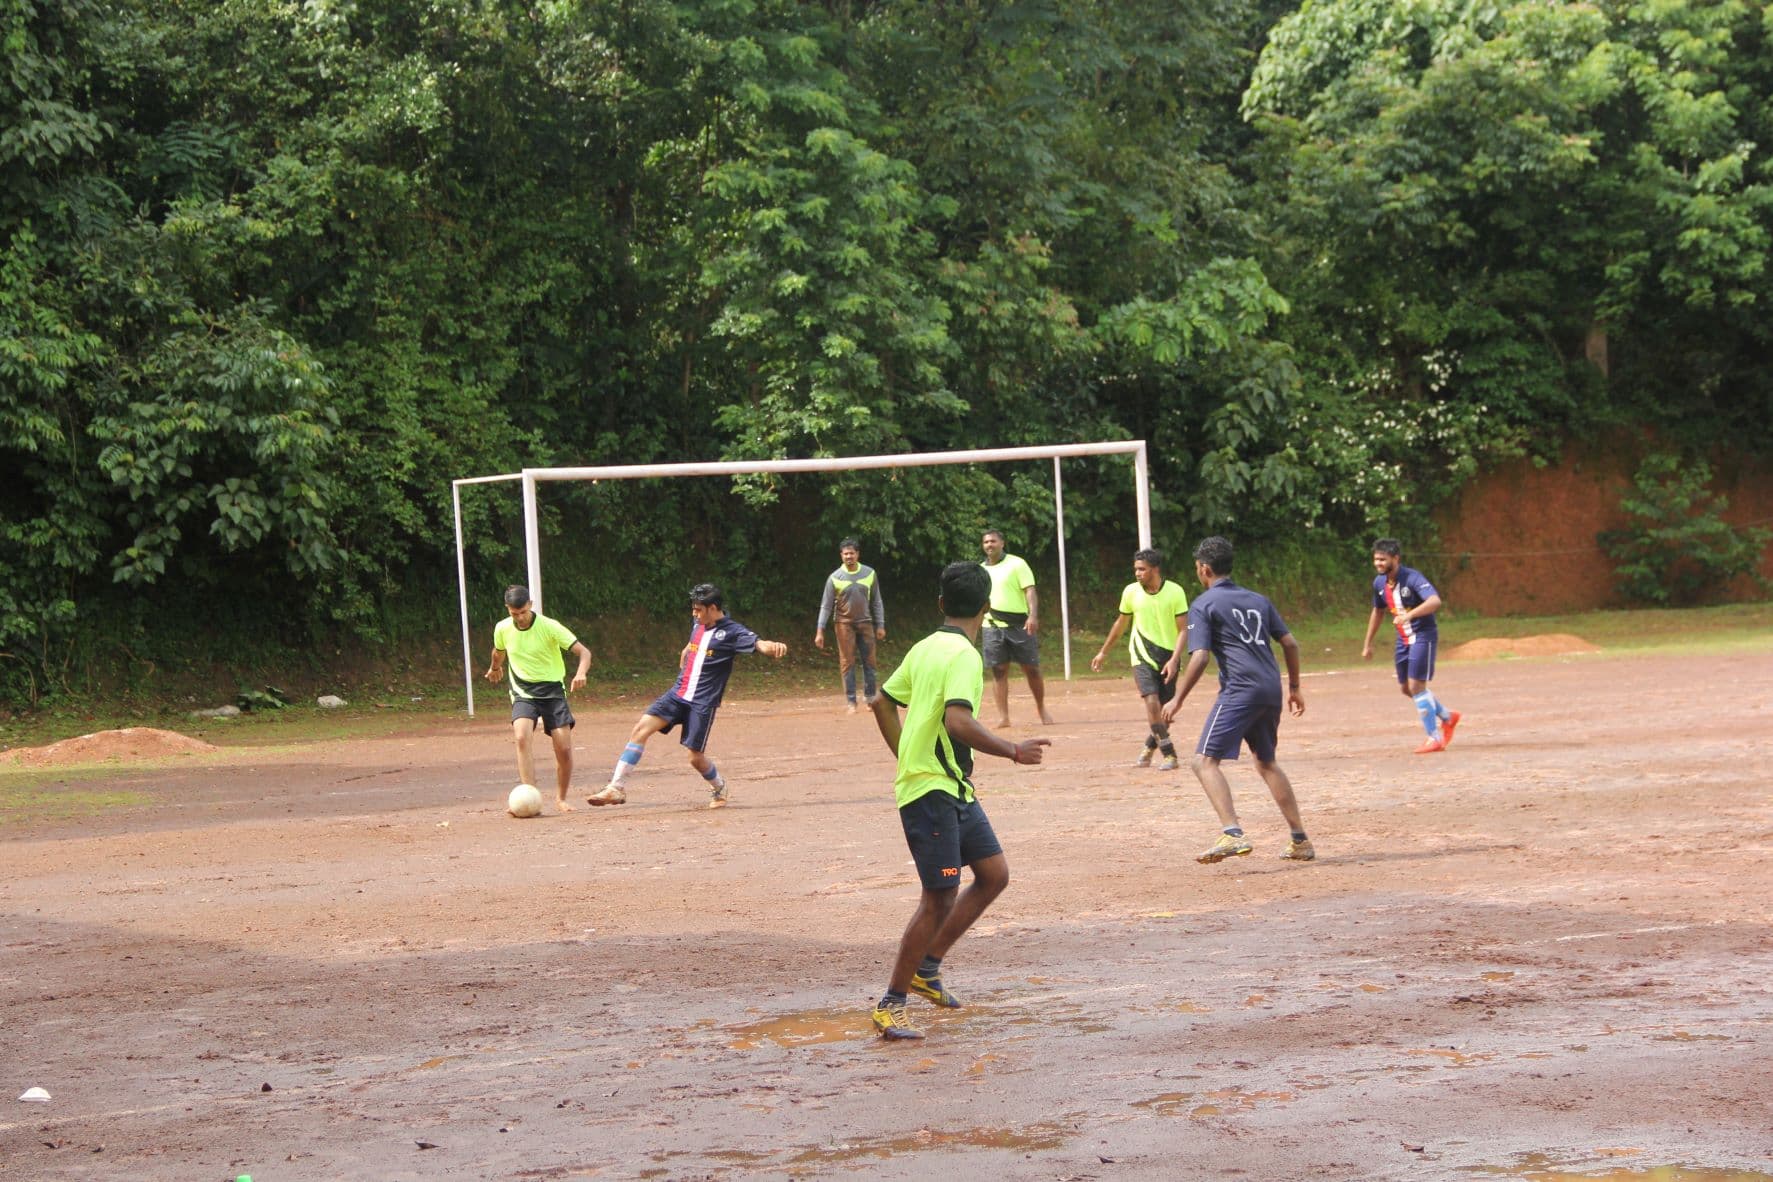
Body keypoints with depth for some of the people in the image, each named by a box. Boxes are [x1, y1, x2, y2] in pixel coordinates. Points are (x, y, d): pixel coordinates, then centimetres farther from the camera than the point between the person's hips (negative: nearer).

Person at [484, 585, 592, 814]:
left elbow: (584, 651, -17)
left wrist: (581, 673, -37)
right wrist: (495, 668, 41)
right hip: (523, 692, 1)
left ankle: (560, 799, 15)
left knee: (564, 748, -8)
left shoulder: (549, 627, -14)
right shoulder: (502, 629, -3)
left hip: (552, 690, -1)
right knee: (522, 738, -27)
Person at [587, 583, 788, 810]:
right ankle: (616, 788, -12)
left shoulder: (731, 632, -11)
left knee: (696, 757, -3)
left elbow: (758, 644, -28)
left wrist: (773, 646, -46)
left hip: (703, 703, -6)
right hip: (678, 693, 6)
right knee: (641, 729, -11)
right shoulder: (698, 626, 10)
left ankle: (719, 787, 31)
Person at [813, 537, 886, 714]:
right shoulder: (835, 577, -5)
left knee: (869, 661, 5)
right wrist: (820, 631, -9)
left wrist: (880, 625, 3)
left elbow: (876, 602, 7)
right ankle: (851, 702, 4)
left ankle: (870, 697, 18)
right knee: (847, 663, -1)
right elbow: (826, 605, -4)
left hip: (865, 623, 2)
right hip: (845, 624, -2)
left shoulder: (869, 574, 0)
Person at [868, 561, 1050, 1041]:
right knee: (941, 897, -6)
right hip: (933, 792, -10)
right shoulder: (963, 656, -16)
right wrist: (1013, 751, -21)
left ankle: (926, 967, 19)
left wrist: (908, 760, 25)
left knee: (994, 874, 12)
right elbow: (957, 721, -29)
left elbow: (882, 703, 20)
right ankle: (890, 1005, 1)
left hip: (955, 790, 10)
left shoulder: (925, 648, 11)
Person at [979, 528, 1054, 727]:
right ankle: (1003, 716, 0)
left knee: (1032, 669, 2)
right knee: (999, 671, -1)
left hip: (1020, 625, -3)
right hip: (993, 627, 3)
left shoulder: (1016, 564, -1)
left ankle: (1042, 710, 17)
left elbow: (1030, 591, -9)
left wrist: (1033, 615, -23)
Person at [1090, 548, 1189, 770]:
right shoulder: (1131, 592, -2)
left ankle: (1150, 747, 33)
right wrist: (1103, 652, 20)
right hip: (1142, 657, 0)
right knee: (1152, 703, -19)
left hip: (1169, 657, 0)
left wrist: (1175, 659, -20)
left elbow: (1183, 630, -8)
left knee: (1165, 710, 6)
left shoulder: (1175, 592, -9)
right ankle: (1169, 755, -15)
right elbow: (1121, 623, 13)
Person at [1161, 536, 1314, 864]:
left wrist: (1178, 699, -4)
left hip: (1240, 690, -7)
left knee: (1205, 761, -10)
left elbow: (1199, 658, -9)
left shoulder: (1203, 605, 1)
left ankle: (1233, 834, -29)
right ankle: (1301, 840, 23)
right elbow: (1290, 643, 17)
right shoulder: (1258, 600, 20)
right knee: (1267, 762, 23)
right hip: (1271, 690, 7)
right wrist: (1294, 687, 28)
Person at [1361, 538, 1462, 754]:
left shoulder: (1412, 578, -22)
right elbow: (1378, 612, 19)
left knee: (1416, 686, -14)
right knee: (1406, 688, 13)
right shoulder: (1379, 583, 2)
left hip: (1423, 636, -8)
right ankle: (1447, 716, 35)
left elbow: (1435, 601, -37)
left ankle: (1434, 738, -3)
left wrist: (1409, 615, -51)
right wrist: (1368, 644, 22)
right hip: (1403, 639, 8)